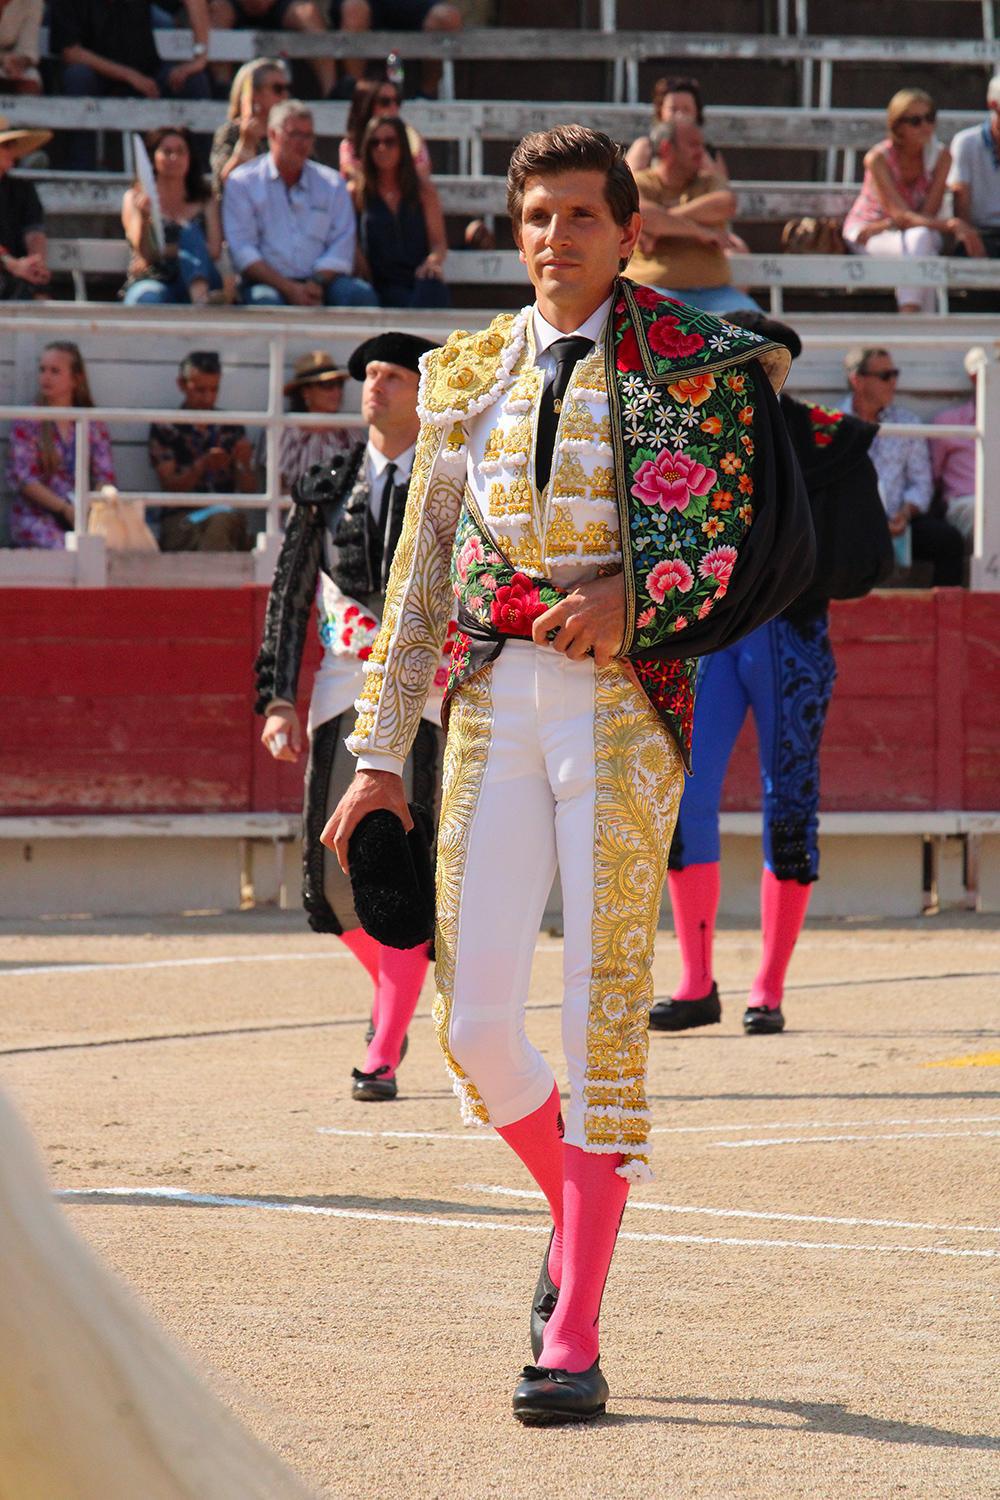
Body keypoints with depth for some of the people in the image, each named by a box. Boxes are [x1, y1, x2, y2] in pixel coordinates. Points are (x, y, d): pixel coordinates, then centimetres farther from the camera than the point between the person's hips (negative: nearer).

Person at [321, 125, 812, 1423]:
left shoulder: (690, 366, 3)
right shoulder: (467, 376, 14)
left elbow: (732, 540, -2)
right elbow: (423, 571, 16)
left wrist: (625, 598, -20)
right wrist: (380, 753, 13)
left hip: (622, 701, -4)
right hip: (492, 703, 4)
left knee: (604, 1018, -6)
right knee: (474, 1027, -3)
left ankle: (575, 1341, -3)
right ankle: (574, 1206, 28)